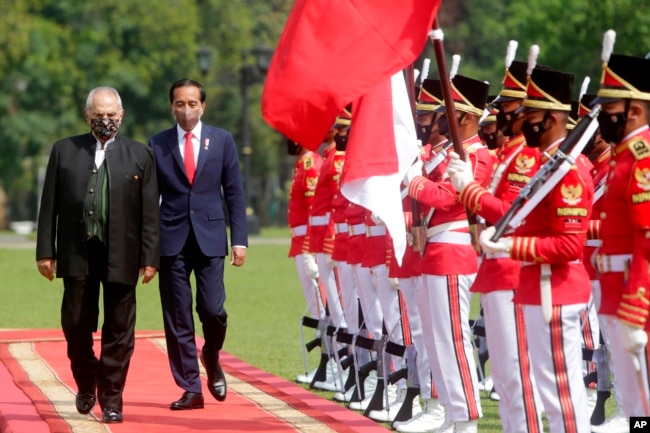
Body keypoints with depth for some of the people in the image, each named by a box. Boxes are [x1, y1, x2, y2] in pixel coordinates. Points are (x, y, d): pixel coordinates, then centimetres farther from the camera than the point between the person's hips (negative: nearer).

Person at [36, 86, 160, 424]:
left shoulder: (139, 155, 5)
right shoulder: (64, 151, 8)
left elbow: (150, 213, 2)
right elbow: (49, 205, 6)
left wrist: (150, 257, -4)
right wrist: (45, 251, 0)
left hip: (121, 256, -1)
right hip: (77, 255, 1)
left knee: (118, 332, 2)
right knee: (76, 326, 4)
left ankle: (111, 401, 10)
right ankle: (86, 384, 29)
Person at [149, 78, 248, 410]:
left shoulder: (222, 140, 7)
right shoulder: (158, 144, 6)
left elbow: (234, 193, 7)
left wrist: (239, 239, 0)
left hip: (210, 237, 0)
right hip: (171, 238, 0)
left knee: (212, 309, -10)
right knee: (177, 317, 0)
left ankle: (211, 358, 23)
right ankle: (191, 389, 8)